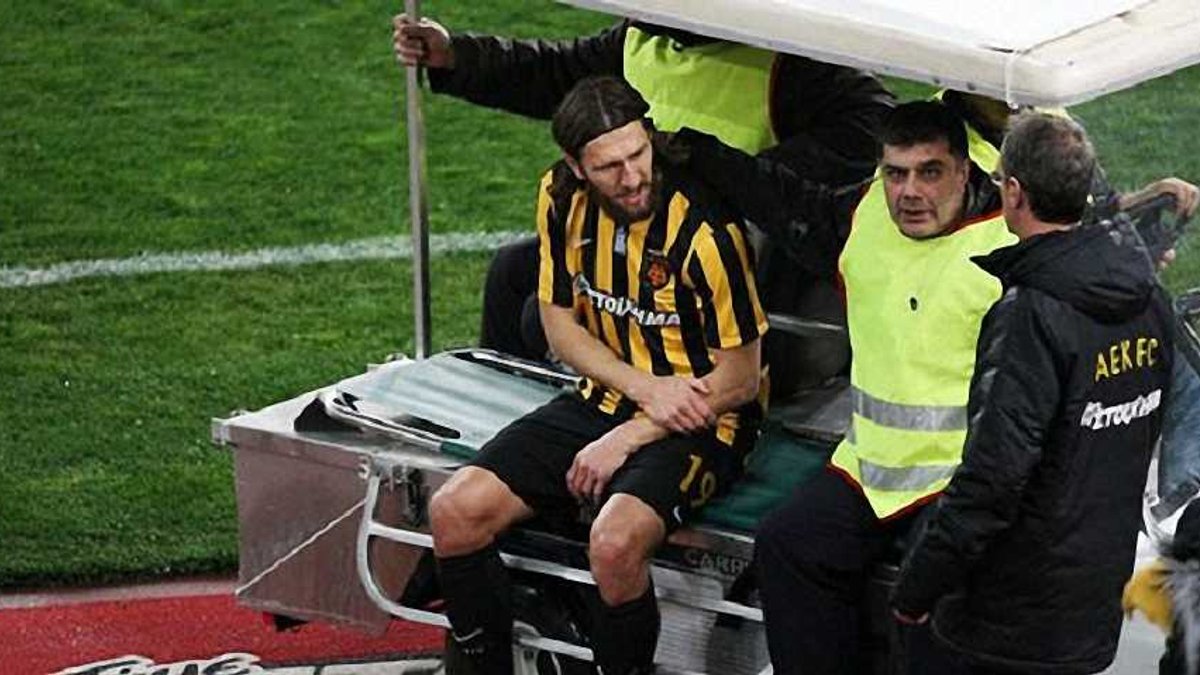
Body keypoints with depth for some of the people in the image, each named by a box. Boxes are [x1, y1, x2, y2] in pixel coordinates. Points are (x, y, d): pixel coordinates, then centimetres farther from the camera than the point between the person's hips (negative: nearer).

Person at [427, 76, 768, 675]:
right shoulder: (562, 199, -5)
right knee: (455, 512, -11)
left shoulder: (703, 229, -22)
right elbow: (561, 325, 6)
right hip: (604, 400, 6)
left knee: (614, 541, -34)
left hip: (698, 424, -6)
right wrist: (644, 388, -11)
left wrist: (626, 439, -14)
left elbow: (739, 380, -14)